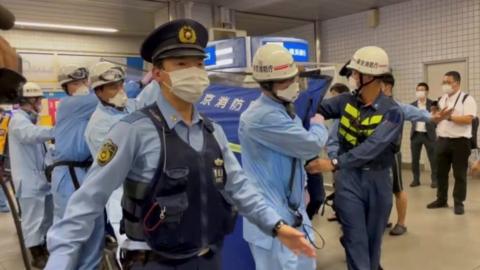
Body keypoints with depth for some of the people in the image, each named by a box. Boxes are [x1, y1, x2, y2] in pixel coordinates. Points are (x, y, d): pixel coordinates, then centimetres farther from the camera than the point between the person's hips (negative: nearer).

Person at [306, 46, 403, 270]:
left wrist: (335, 163, -35)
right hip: (349, 178, 2)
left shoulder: (391, 112, -14)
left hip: (377, 180, -1)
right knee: (355, 238, 1)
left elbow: (372, 147, -27)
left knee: (373, 238, 17)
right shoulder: (346, 101, -1)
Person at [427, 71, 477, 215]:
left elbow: (468, 119, -19)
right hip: (442, 140, 6)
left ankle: (458, 203, 13)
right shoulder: (442, 99, 13)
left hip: (460, 141, -6)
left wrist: (450, 117, -23)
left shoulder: (467, 99, -7)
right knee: (441, 172, 12)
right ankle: (441, 199, 24)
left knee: (459, 174, 3)